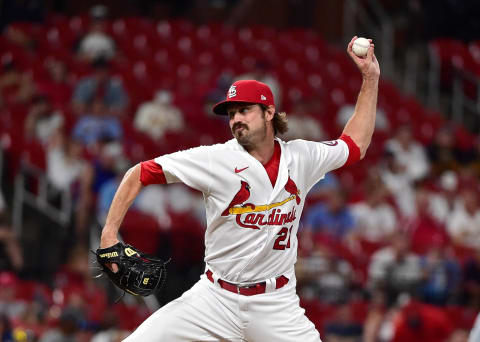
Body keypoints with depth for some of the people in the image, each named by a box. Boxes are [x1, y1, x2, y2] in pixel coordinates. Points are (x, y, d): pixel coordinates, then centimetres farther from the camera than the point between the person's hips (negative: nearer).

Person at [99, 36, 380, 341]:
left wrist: (371, 77, 18)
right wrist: (110, 234, -12)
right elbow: (140, 175, -3)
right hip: (215, 300, -1)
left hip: (277, 304, 1)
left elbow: (356, 144, 20)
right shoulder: (216, 159, -6)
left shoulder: (300, 158, 4)